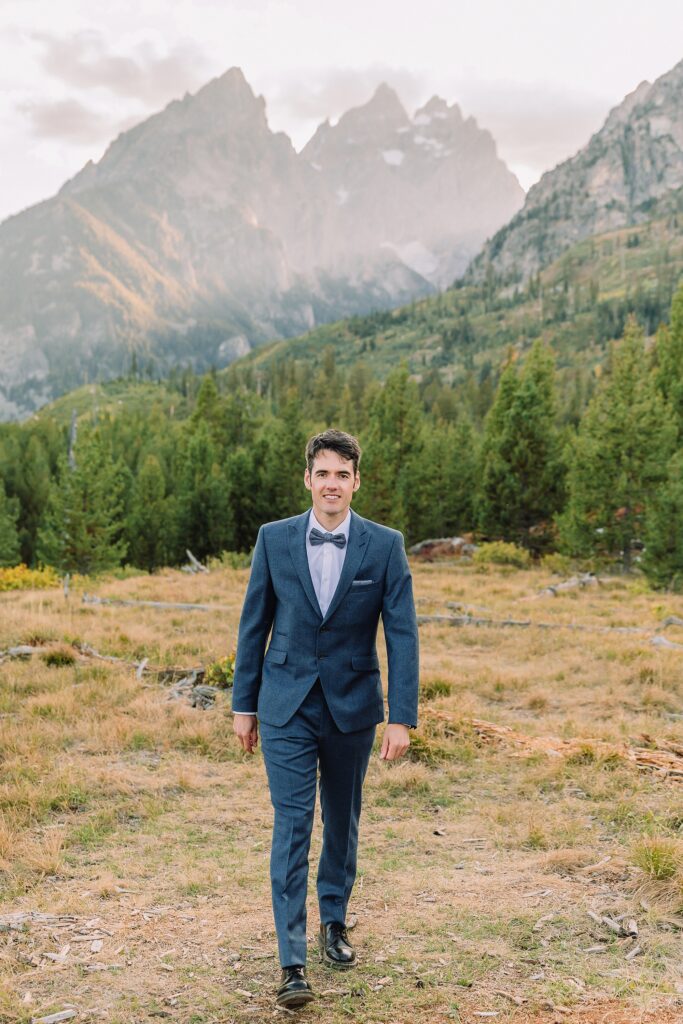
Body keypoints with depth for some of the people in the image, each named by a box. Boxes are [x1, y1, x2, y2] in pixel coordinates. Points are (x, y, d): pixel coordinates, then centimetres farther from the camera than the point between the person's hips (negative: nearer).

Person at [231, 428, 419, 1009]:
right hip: (287, 706, -1)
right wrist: (244, 705, 5)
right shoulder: (274, 539, -3)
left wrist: (402, 719, -13)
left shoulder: (385, 546, -7)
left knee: (343, 820, 15)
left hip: (352, 705, 1)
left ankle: (334, 922, 37)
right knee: (292, 824, -6)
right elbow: (254, 625, 4)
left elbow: (402, 635, -7)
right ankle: (293, 963, 0)